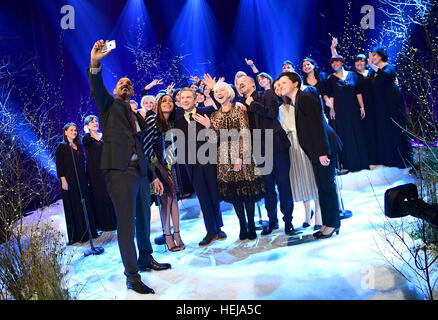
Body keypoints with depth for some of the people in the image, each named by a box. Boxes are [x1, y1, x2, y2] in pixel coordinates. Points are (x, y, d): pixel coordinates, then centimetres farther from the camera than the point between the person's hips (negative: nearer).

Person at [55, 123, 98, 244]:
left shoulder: (78, 146, 16)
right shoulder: (62, 147, -3)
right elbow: (59, 164, -9)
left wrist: (85, 179, 13)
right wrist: (63, 180, -17)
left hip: (81, 180, 6)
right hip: (69, 181, -6)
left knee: (85, 205, 7)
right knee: (73, 206, -3)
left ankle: (87, 233, 14)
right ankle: (76, 236, 3)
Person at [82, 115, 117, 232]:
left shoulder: (104, 136, 12)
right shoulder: (86, 138, 1)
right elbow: (86, 142, -24)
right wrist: (87, 131, -9)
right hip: (94, 171, -3)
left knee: (111, 194, 2)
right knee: (98, 196, -2)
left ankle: (114, 221, 12)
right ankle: (102, 224, 4)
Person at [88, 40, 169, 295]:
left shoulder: (138, 117, 23)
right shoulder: (110, 106, 8)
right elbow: (97, 90, -14)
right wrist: (95, 64, -32)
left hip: (140, 172, 6)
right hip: (120, 171, -6)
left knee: (144, 219, 15)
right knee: (126, 224, -6)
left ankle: (146, 259, 33)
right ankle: (132, 276, 2)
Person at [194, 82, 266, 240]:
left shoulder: (239, 110, 1)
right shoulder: (214, 116, 14)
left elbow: (245, 134, -7)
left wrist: (240, 158, -15)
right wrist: (208, 126, -10)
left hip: (241, 156, -3)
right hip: (224, 158, 4)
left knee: (247, 191, -2)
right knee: (233, 192, 5)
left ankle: (251, 226, 9)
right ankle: (243, 227, 14)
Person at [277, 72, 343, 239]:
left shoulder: (305, 98, -13)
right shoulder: (295, 101, 16)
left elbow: (317, 124, -20)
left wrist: (322, 152, -23)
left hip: (324, 147, -10)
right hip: (316, 150, 10)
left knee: (327, 185, -3)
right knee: (322, 186, 13)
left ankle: (332, 224, 8)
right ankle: (327, 223, 21)